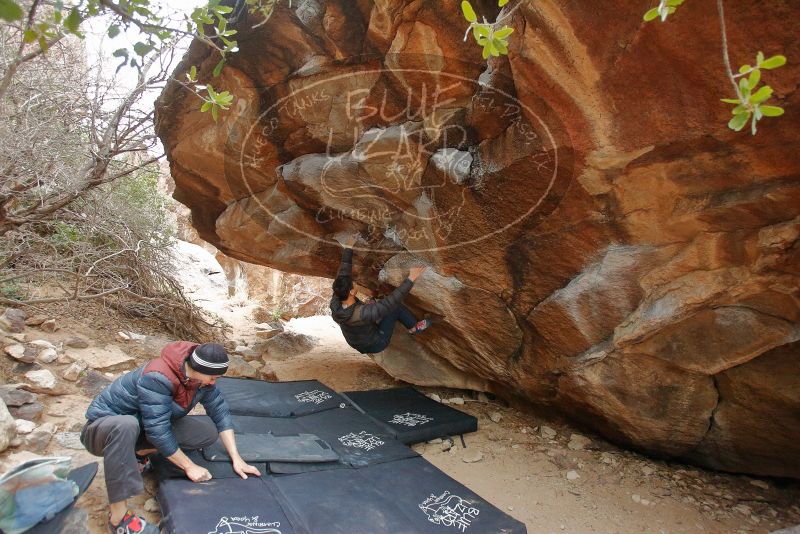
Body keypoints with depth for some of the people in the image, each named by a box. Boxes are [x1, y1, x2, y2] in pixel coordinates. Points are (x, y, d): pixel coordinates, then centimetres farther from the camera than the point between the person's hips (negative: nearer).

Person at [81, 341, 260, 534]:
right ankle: (118, 516, -31)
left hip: (141, 429, 6)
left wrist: (236, 459, -12)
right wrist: (189, 466, -25)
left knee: (209, 430, -12)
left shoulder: (201, 376, -12)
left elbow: (220, 411, -6)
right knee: (126, 425, -43)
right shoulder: (157, 378, -34)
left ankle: (138, 453, 2)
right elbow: (158, 431, -33)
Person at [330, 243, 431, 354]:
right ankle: (414, 327, 18)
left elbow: (342, 274, -15)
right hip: (375, 344, -6)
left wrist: (348, 249, -11)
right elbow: (392, 301, -41)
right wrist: (411, 279, -37)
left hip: (357, 344, 6)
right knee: (395, 307, -5)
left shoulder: (335, 304, -25)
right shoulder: (361, 314, -43)